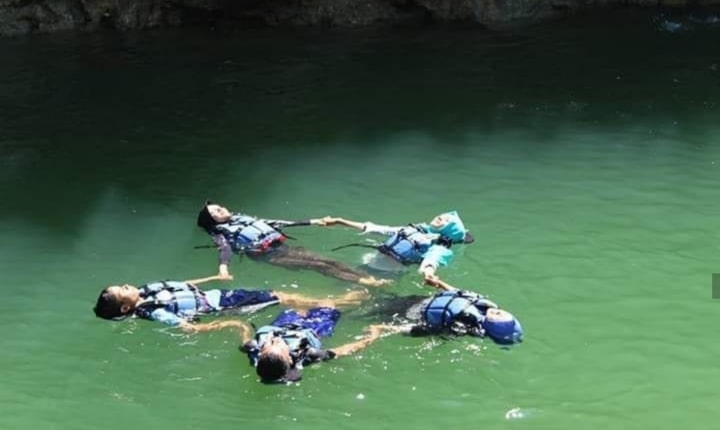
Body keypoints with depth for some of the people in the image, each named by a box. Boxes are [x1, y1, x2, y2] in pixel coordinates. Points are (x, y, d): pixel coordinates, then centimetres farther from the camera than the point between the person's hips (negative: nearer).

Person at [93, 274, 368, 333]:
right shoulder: (152, 313, -24)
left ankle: (333, 301, 18)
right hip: (219, 308, -8)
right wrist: (227, 325, -32)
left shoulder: (146, 290, 2)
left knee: (280, 295, 8)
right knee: (281, 300, -3)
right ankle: (332, 306, 10)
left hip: (215, 293, 8)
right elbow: (191, 328, -29)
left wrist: (212, 278, 22)